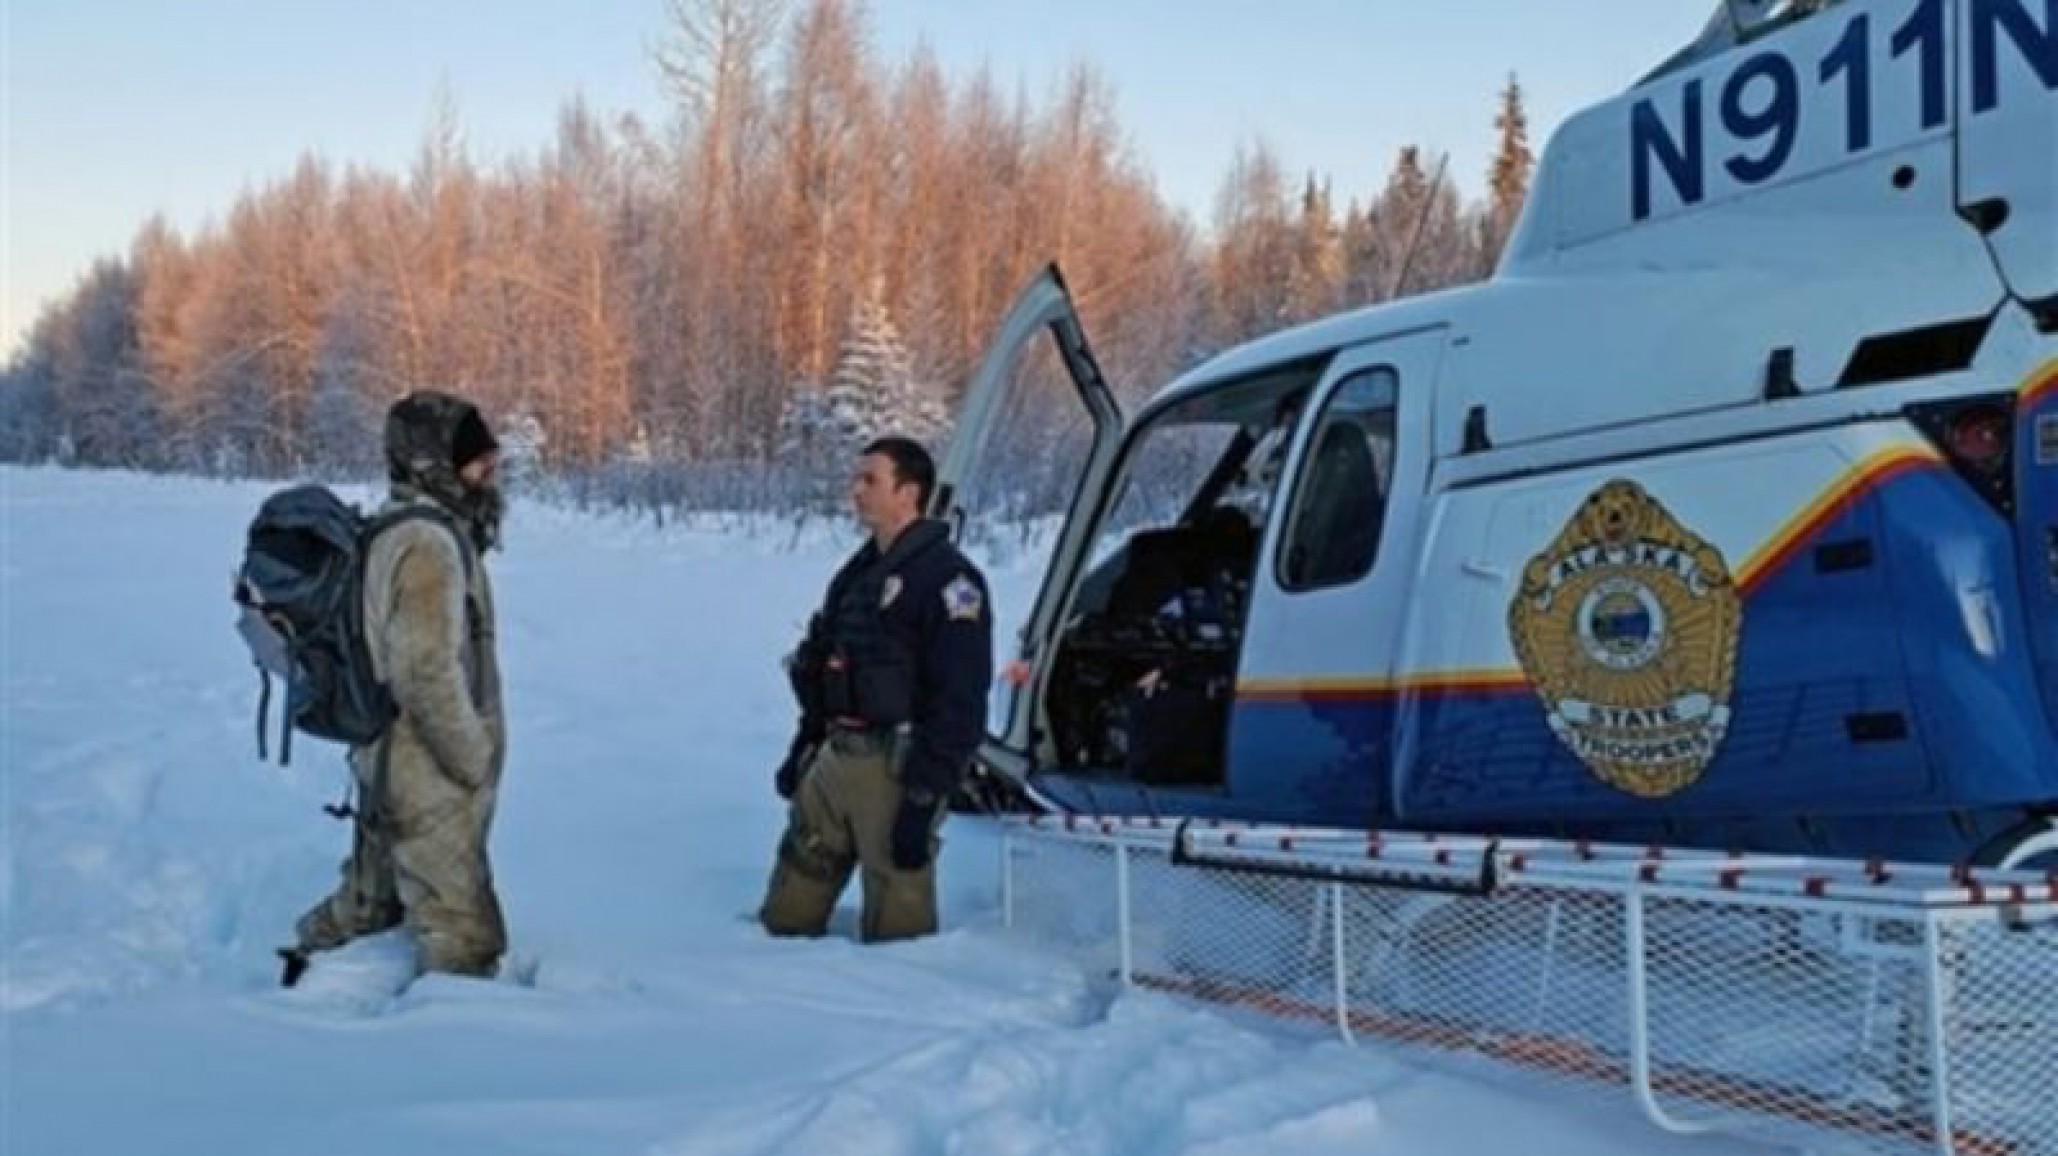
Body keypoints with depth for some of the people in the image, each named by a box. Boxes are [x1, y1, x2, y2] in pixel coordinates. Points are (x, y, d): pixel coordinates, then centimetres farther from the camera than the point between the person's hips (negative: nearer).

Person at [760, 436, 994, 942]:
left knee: (894, 929, 0)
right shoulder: (860, 570, 16)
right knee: (787, 915, 13)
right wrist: (803, 748, 22)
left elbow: (960, 704, -17)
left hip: (895, 768, -8)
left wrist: (924, 799, -20)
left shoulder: (946, 578, -13)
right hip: (833, 760, 8)